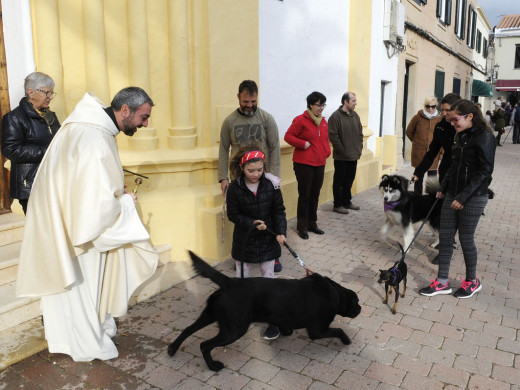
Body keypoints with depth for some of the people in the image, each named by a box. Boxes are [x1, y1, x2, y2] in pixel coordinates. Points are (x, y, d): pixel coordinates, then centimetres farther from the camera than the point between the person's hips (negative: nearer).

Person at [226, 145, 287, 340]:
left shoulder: (271, 185, -11)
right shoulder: (235, 188, -13)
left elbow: (279, 211, -4)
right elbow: (233, 214, -7)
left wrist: (280, 232, -17)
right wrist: (252, 223, -20)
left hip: (267, 240, 0)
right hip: (244, 241, 0)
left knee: (269, 278, 8)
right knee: (241, 277, 15)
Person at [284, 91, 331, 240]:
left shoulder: (323, 121, 12)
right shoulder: (300, 120, -9)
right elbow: (288, 136, -9)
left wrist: (327, 151, 6)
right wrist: (303, 144, -17)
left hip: (319, 164, 7)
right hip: (304, 164, -6)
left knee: (315, 195, 13)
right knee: (304, 195, 0)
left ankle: (312, 224, 25)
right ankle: (302, 227, 11)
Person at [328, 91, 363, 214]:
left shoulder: (355, 115, 12)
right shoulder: (336, 116, -12)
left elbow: (360, 134, 18)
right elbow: (333, 135, -17)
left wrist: (359, 148, 8)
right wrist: (342, 150, -15)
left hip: (353, 156, 7)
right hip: (341, 157, -7)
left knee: (349, 180, 16)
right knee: (339, 181, 2)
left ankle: (347, 202, 28)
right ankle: (337, 205, 11)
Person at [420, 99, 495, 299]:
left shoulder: (485, 137, -14)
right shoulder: (460, 135, 9)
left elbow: (484, 171, -17)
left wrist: (464, 196, -20)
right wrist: (443, 187, 12)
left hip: (473, 197, -7)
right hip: (452, 194, 8)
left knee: (466, 238, 4)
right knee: (445, 236, 7)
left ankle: (472, 281, 26)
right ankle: (442, 282, 17)